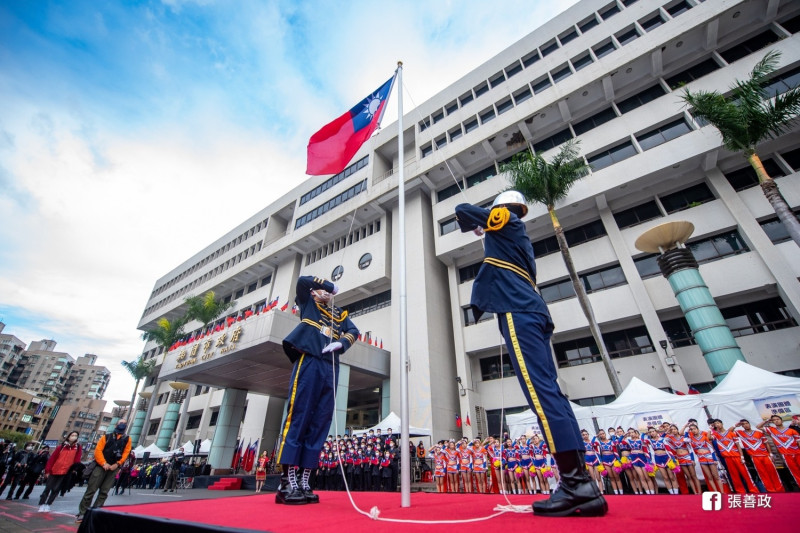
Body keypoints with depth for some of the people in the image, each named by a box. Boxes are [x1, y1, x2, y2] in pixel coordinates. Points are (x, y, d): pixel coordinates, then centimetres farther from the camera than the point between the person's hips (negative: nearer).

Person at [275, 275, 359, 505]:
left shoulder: (340, 314, 24)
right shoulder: (308, 303, 15)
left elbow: (353, 331, 12)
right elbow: (302, 280, 0)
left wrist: (340, 343, -8)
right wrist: (330, 284, 11)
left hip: (330, 369, 5)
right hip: (308, 362, -4)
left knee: (319, 424, 2)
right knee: (298, 418, -8)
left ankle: (304, 482, 7)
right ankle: (287, 481, -4)